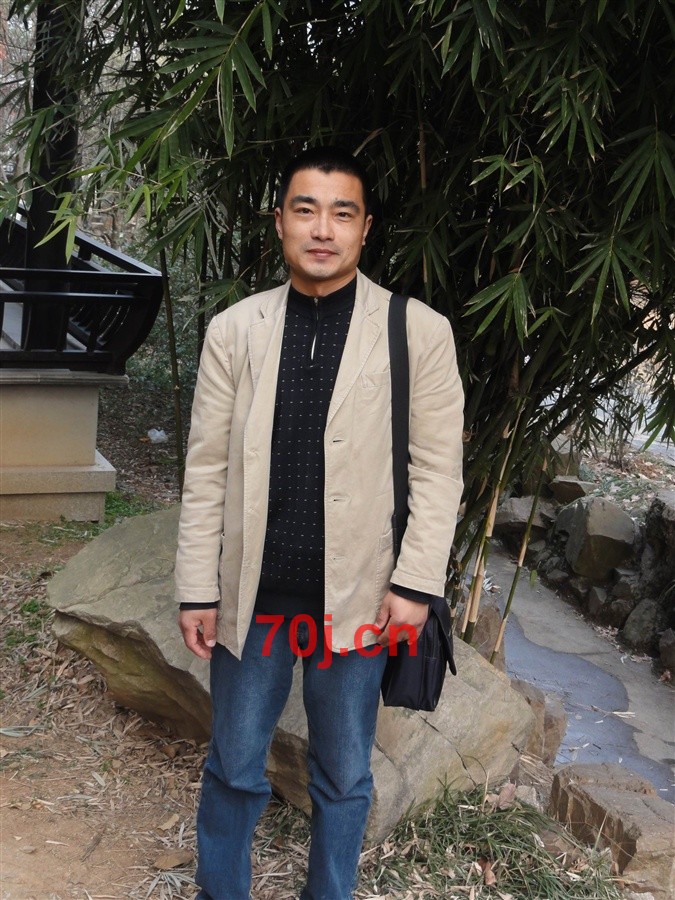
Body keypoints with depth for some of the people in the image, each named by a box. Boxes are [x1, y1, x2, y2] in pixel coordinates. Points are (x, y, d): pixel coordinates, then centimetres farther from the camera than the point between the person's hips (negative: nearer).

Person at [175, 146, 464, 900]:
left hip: (357, 597, -1)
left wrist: (415, 584, -9)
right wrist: (197, 590, 1)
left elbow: (438, 469, -4)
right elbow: (206, 470, 1)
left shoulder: (419, 332, -5)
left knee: (343, 778, 15)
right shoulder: (232, 331, 0)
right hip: (252, 593, 2)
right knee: (234, 769, 16)